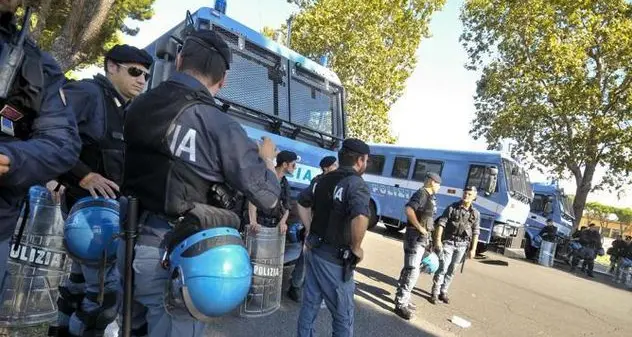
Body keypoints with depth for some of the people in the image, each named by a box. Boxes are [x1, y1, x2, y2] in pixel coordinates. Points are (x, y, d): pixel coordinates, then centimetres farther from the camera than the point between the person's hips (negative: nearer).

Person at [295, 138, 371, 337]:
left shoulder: (323, 179, 6)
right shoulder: (356, 183, -18)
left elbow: (302, 203, 18)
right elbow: (360, 218, -35)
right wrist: (356, 248, -19)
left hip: (314, 251, 7)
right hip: (335, 259, -7)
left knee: (309, 306, 20)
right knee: (343, 316, 11)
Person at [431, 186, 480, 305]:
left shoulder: (475, 213, 6)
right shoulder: (452, 208, -3)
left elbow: (475, 232, 8)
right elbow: (441, 224, -6)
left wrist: (473, 249, 3)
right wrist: (438, 240, -14)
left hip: (462, 245, 3)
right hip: (448, 242, -3)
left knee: (451, 270, 9)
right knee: (443, 268, -7)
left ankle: (443, 292, 22)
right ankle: (435, 293, 3)